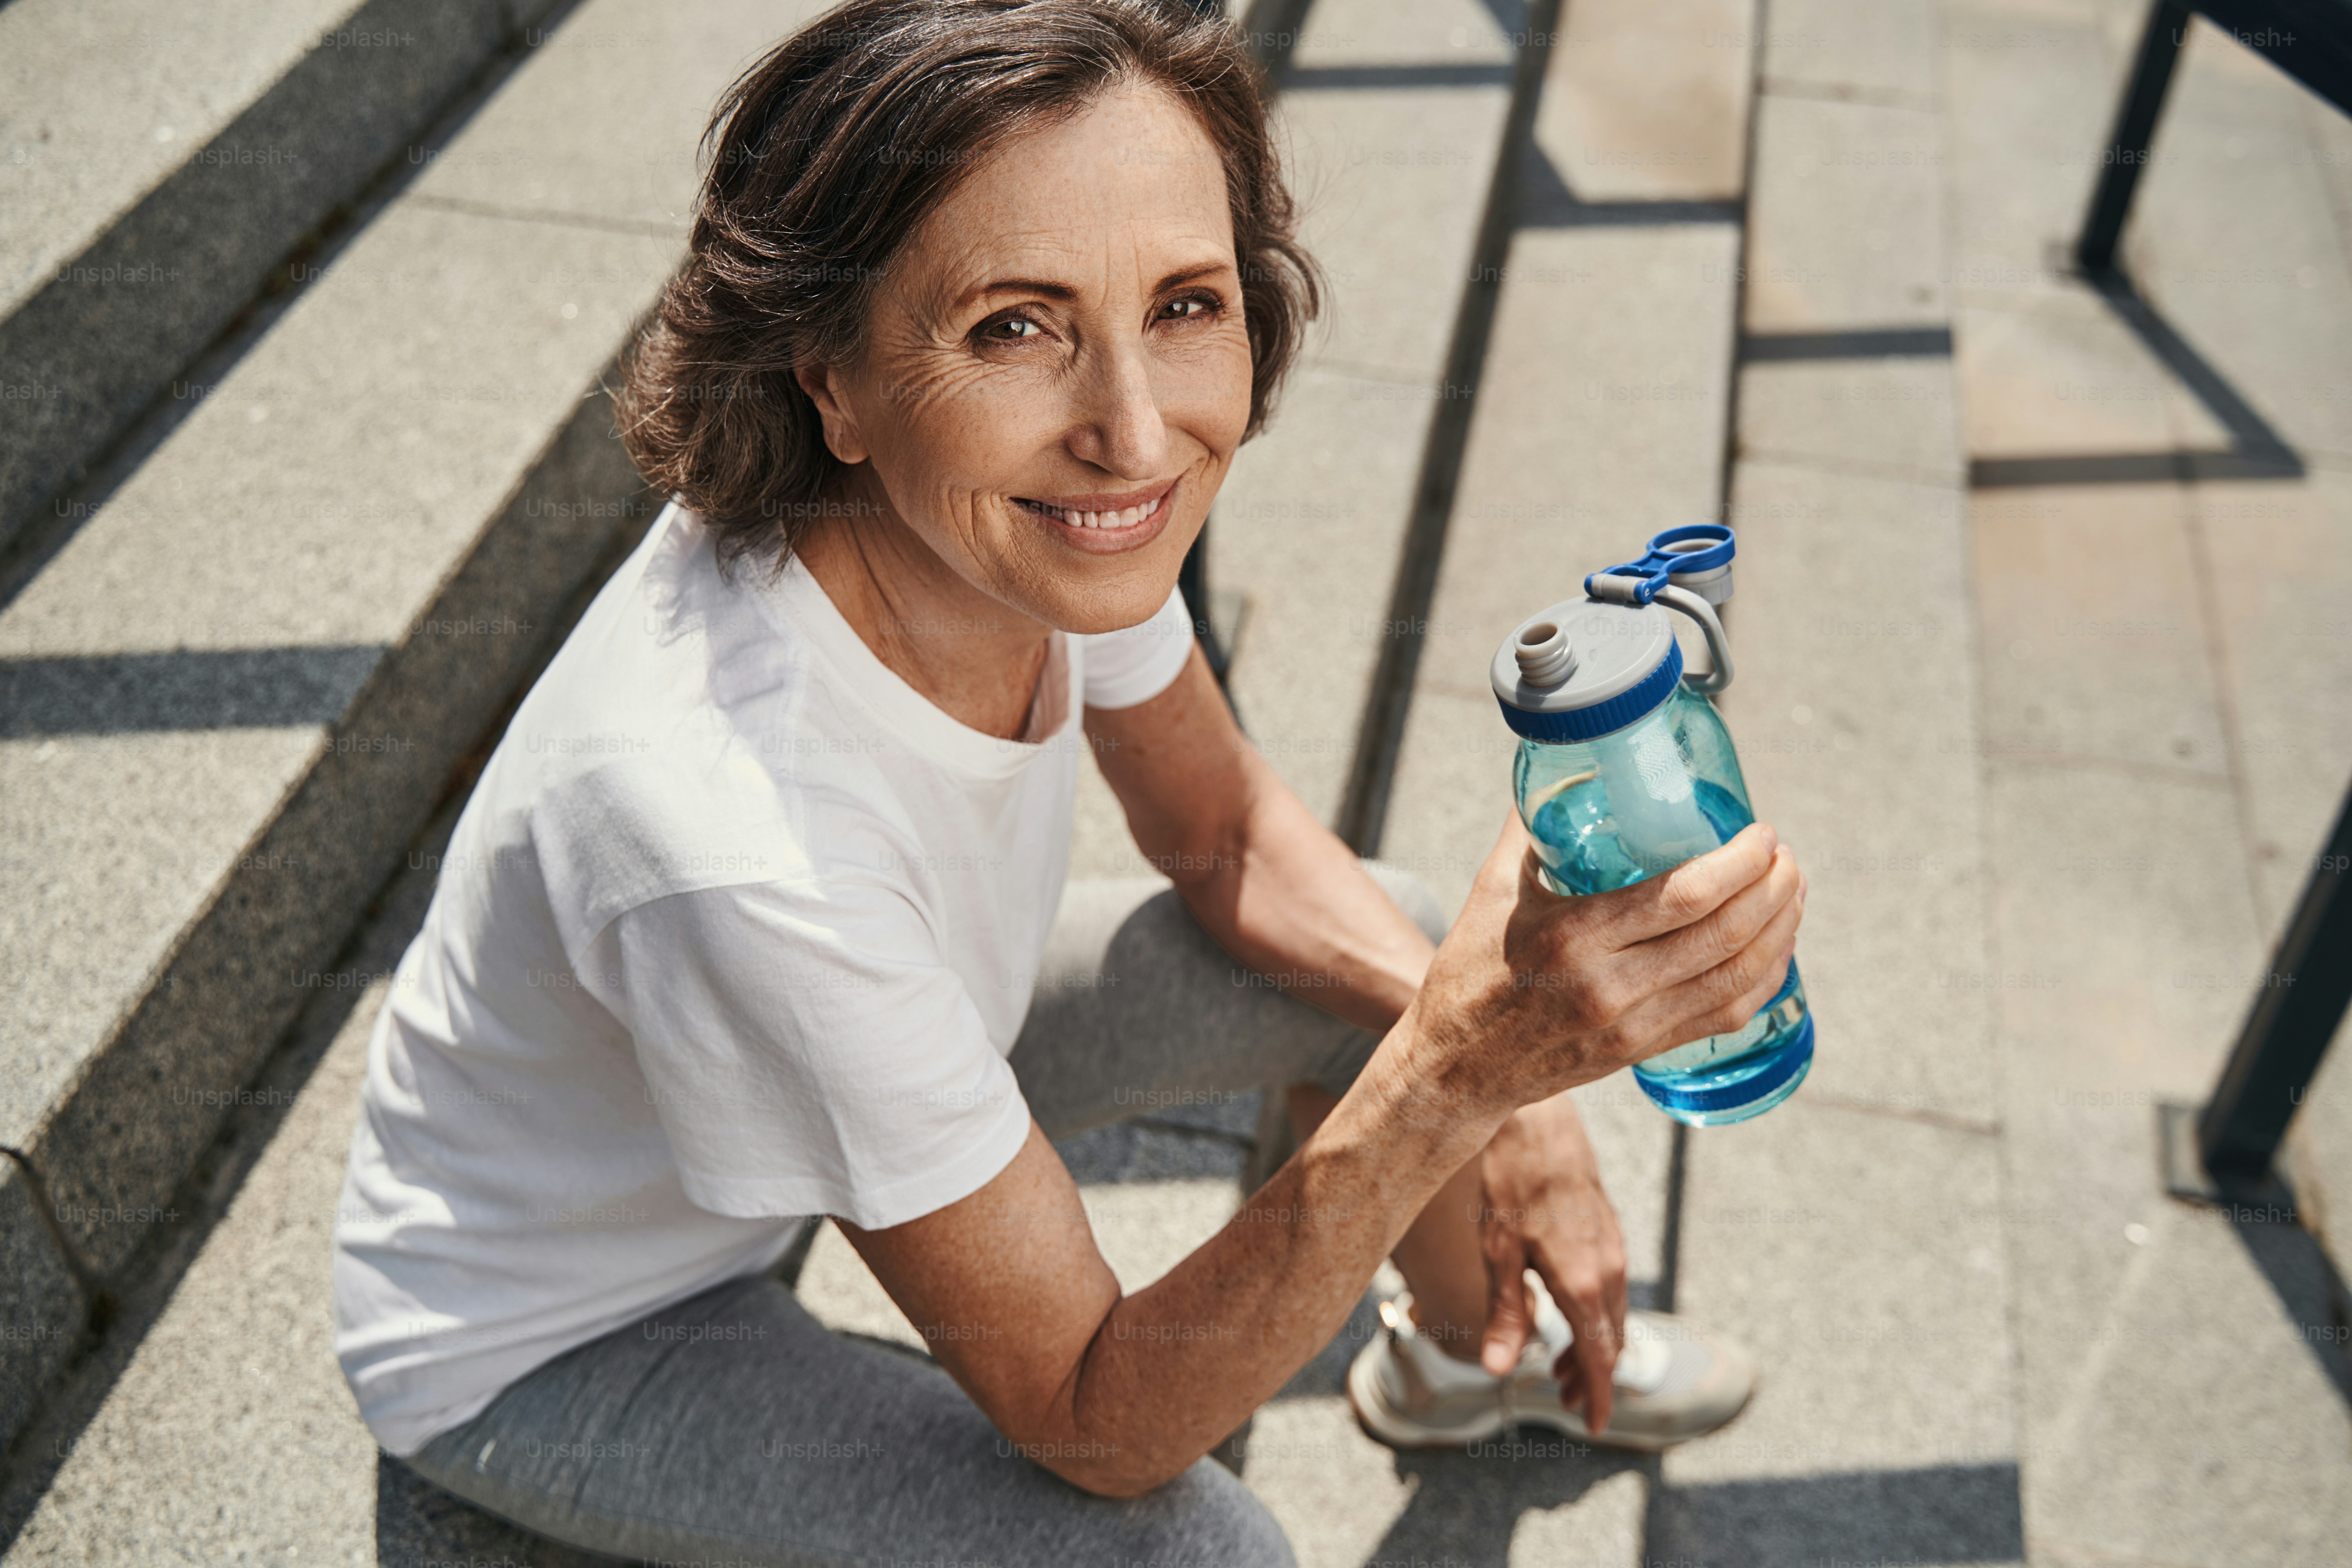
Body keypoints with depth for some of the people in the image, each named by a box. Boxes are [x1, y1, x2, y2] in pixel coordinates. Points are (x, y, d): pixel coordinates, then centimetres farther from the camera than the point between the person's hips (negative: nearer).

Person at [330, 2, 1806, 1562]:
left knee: (1401, 939, 5)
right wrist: (1449, 1079, -45)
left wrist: (1487, 1044, -18)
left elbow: (1229, 838, -3)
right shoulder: (736, 828, -43)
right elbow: (1097, 1423, -32)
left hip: (866, 1065, 7)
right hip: (544, 1339, -6)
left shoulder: (1039, 519, -22)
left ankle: (1462, 1357, 34)